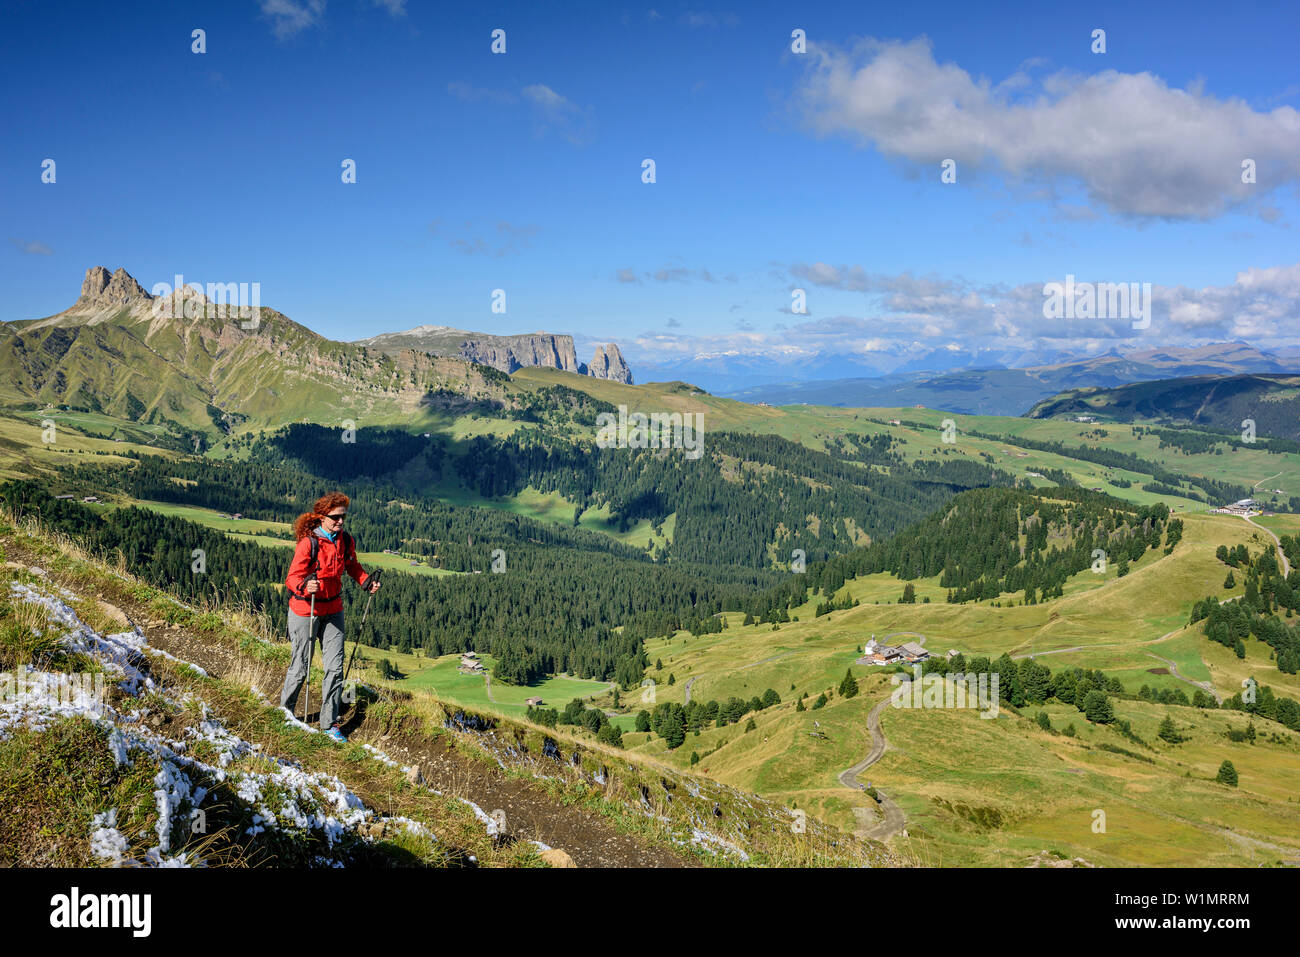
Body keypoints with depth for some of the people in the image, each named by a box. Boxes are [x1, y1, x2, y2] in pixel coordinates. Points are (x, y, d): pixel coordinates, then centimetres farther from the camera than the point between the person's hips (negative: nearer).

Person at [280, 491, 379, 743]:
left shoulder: (346, 541, -1)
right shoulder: (308, 543, -20)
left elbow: (352, 566, 18)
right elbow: (292, 578, -22)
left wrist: (366, 581, 2)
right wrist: (306, 586, -43)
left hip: (333, 609, 5)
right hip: (305, 610, -5)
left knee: (335, 667, 1)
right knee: (301, 666, 5)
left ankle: (329, 723, 13)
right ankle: (285, 711, 32)